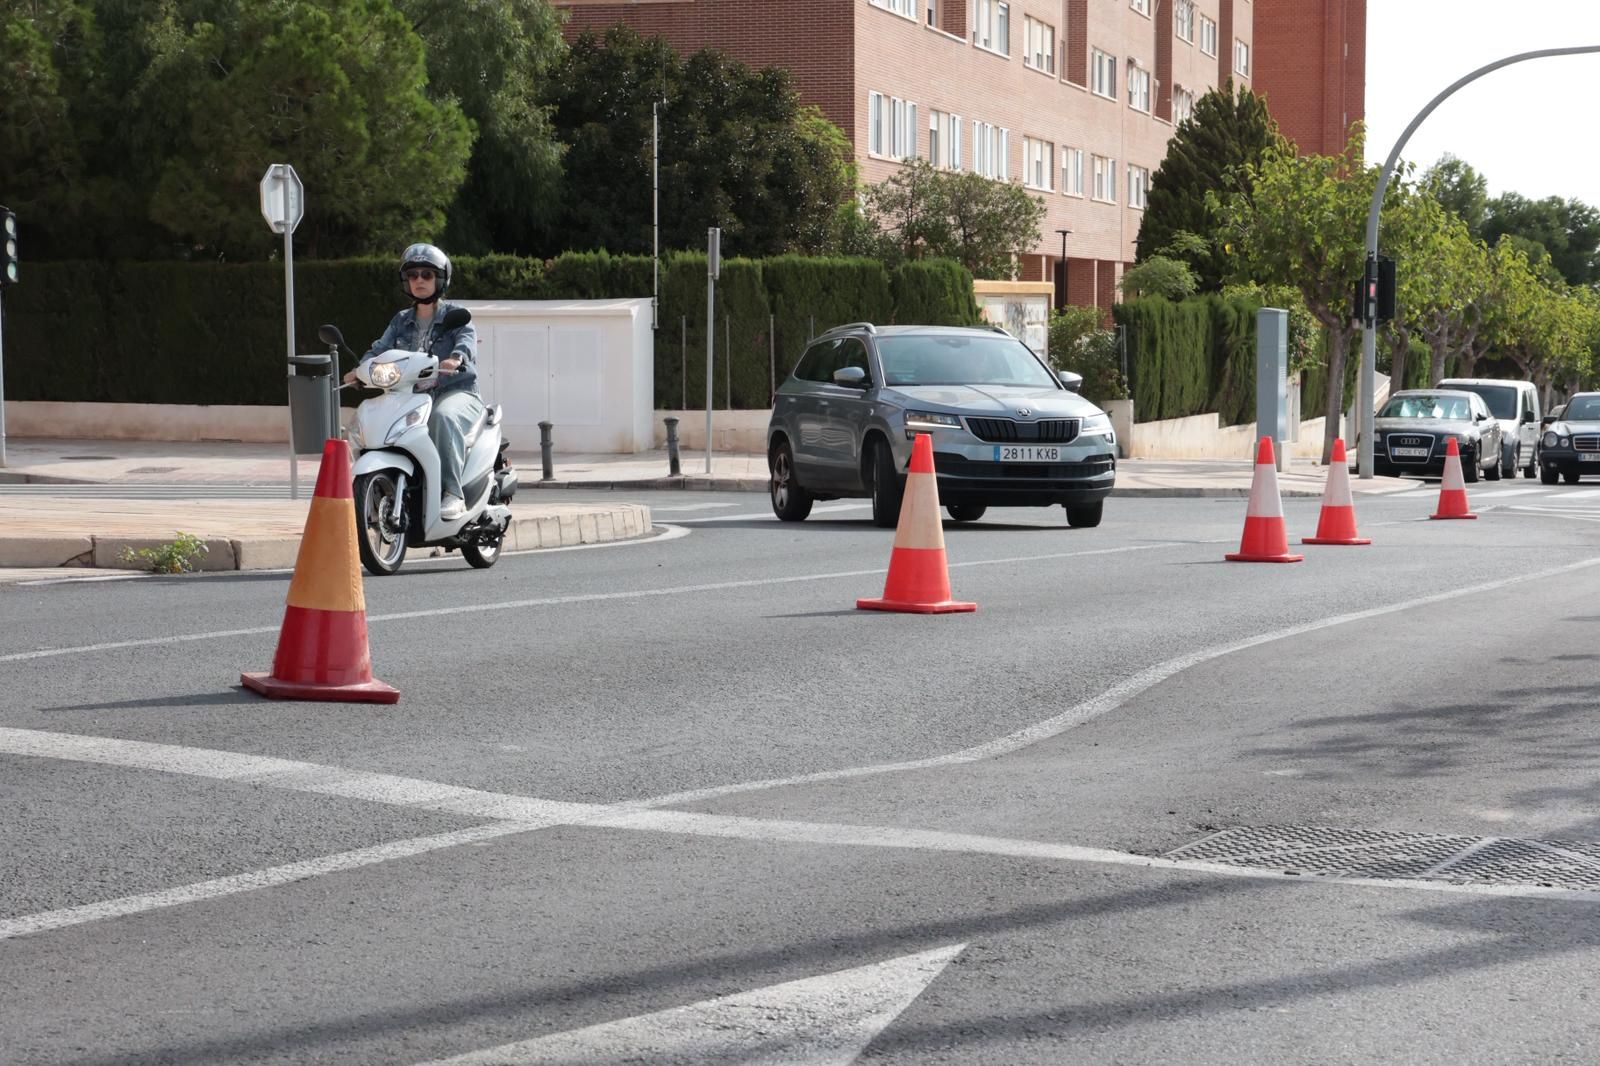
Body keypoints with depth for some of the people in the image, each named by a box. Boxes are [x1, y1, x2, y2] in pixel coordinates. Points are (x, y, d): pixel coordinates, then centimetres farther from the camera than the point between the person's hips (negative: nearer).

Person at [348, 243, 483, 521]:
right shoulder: (401, 321, 19)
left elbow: (467, 339, -18)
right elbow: (382, 348, 5)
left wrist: (455, 358, -42)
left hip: (456, 391, -5)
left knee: (444, 417, -40)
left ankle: (452, 493, -42)